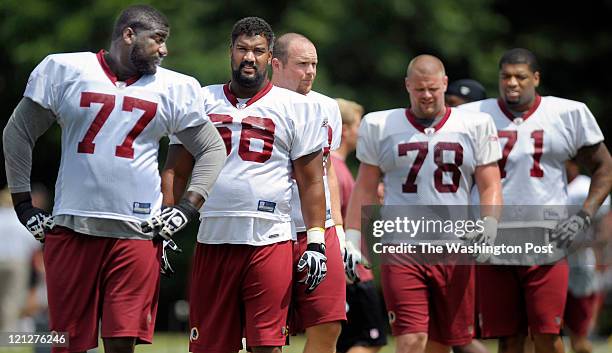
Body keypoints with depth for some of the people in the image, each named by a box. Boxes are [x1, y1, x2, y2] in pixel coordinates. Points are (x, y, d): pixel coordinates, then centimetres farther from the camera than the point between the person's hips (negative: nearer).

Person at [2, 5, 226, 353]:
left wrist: (188, 208, 4)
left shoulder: (174, 88, 7)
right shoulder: (65, 70, 4)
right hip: (71, 228, 0)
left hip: (136, 231, 0)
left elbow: (212, 148, 15)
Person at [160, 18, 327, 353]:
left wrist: (316, 243, -2)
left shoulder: (296, 108, 5)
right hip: (213, 239, 3)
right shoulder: (201, 102, 12)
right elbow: (175, 172, 14)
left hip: (270, 242, -3)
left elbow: (311, 182, 5)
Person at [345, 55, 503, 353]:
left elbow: (489, 186, 6)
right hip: (402, 250, -1)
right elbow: (365, 189, 12)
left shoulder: (475, 126, 6)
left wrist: (489, 222, -12)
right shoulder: (380, 127, 6)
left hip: (456, 251, 1)